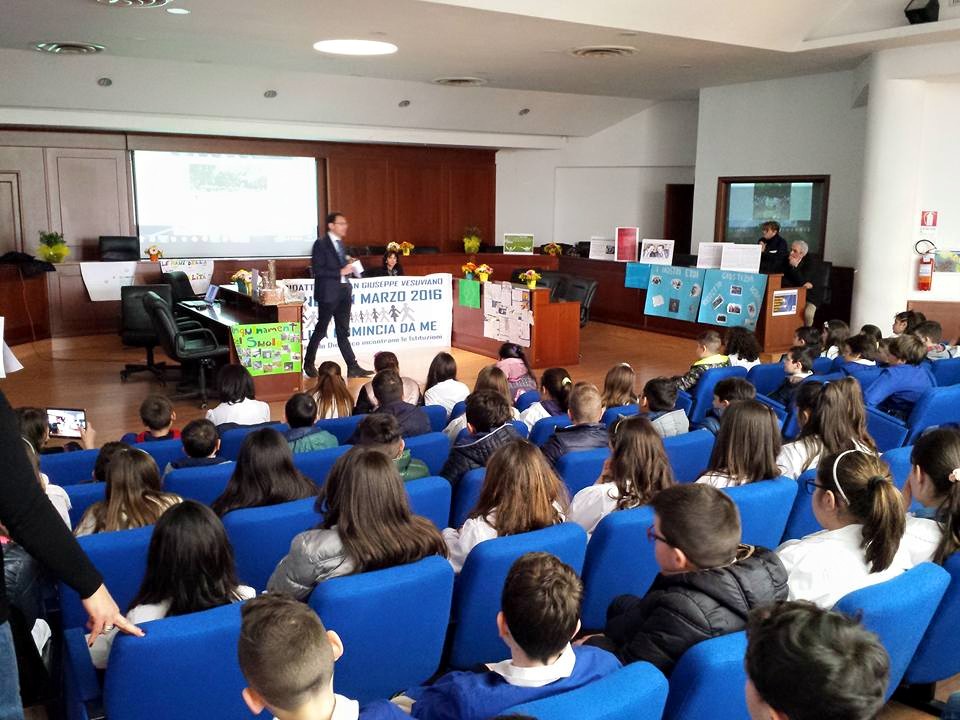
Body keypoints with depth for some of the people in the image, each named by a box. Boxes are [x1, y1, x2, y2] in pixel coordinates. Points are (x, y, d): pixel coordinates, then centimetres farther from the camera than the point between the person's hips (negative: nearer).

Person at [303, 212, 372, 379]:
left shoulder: (340, 243, 14)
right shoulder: (321, 244, -10)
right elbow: (317, 270, -17)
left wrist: (349, 265, 3)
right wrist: (340, 272, -20)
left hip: (343, 292, 7)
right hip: (328, 293, -7)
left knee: (343, 331, 7)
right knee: (321, 330, 5)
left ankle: (353, 367, 5)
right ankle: (308, 364, 20)